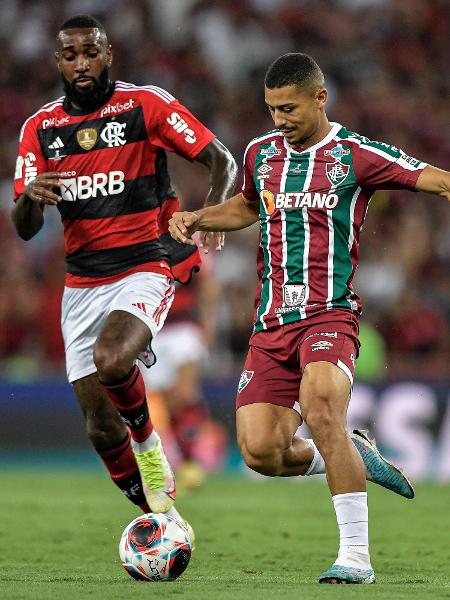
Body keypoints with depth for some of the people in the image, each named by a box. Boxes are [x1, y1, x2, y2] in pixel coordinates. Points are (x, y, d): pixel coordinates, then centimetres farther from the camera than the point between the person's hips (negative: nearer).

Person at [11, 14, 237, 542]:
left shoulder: (146, 105, -4)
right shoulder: (40, 127, 7)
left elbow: (221, 161, -3)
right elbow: (25, 230, 4)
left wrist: (211, 214, -23)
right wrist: (30, 196, -20)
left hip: (145, 268, -4)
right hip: (82, 284, 5)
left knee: (110, 361, -33)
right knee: (100, 427, 1)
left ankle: (147, 440, -4)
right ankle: (164, 519, 18)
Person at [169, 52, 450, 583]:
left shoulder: (356, 155, -2)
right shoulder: (261, 153, 14)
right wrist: (197, 219, 17)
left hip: (328, 315, -5)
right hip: (270, 324, 5)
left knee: (319, 406, -33)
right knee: (260, 452, -10)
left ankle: (356, 556, -25)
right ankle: (350, 456, 22)